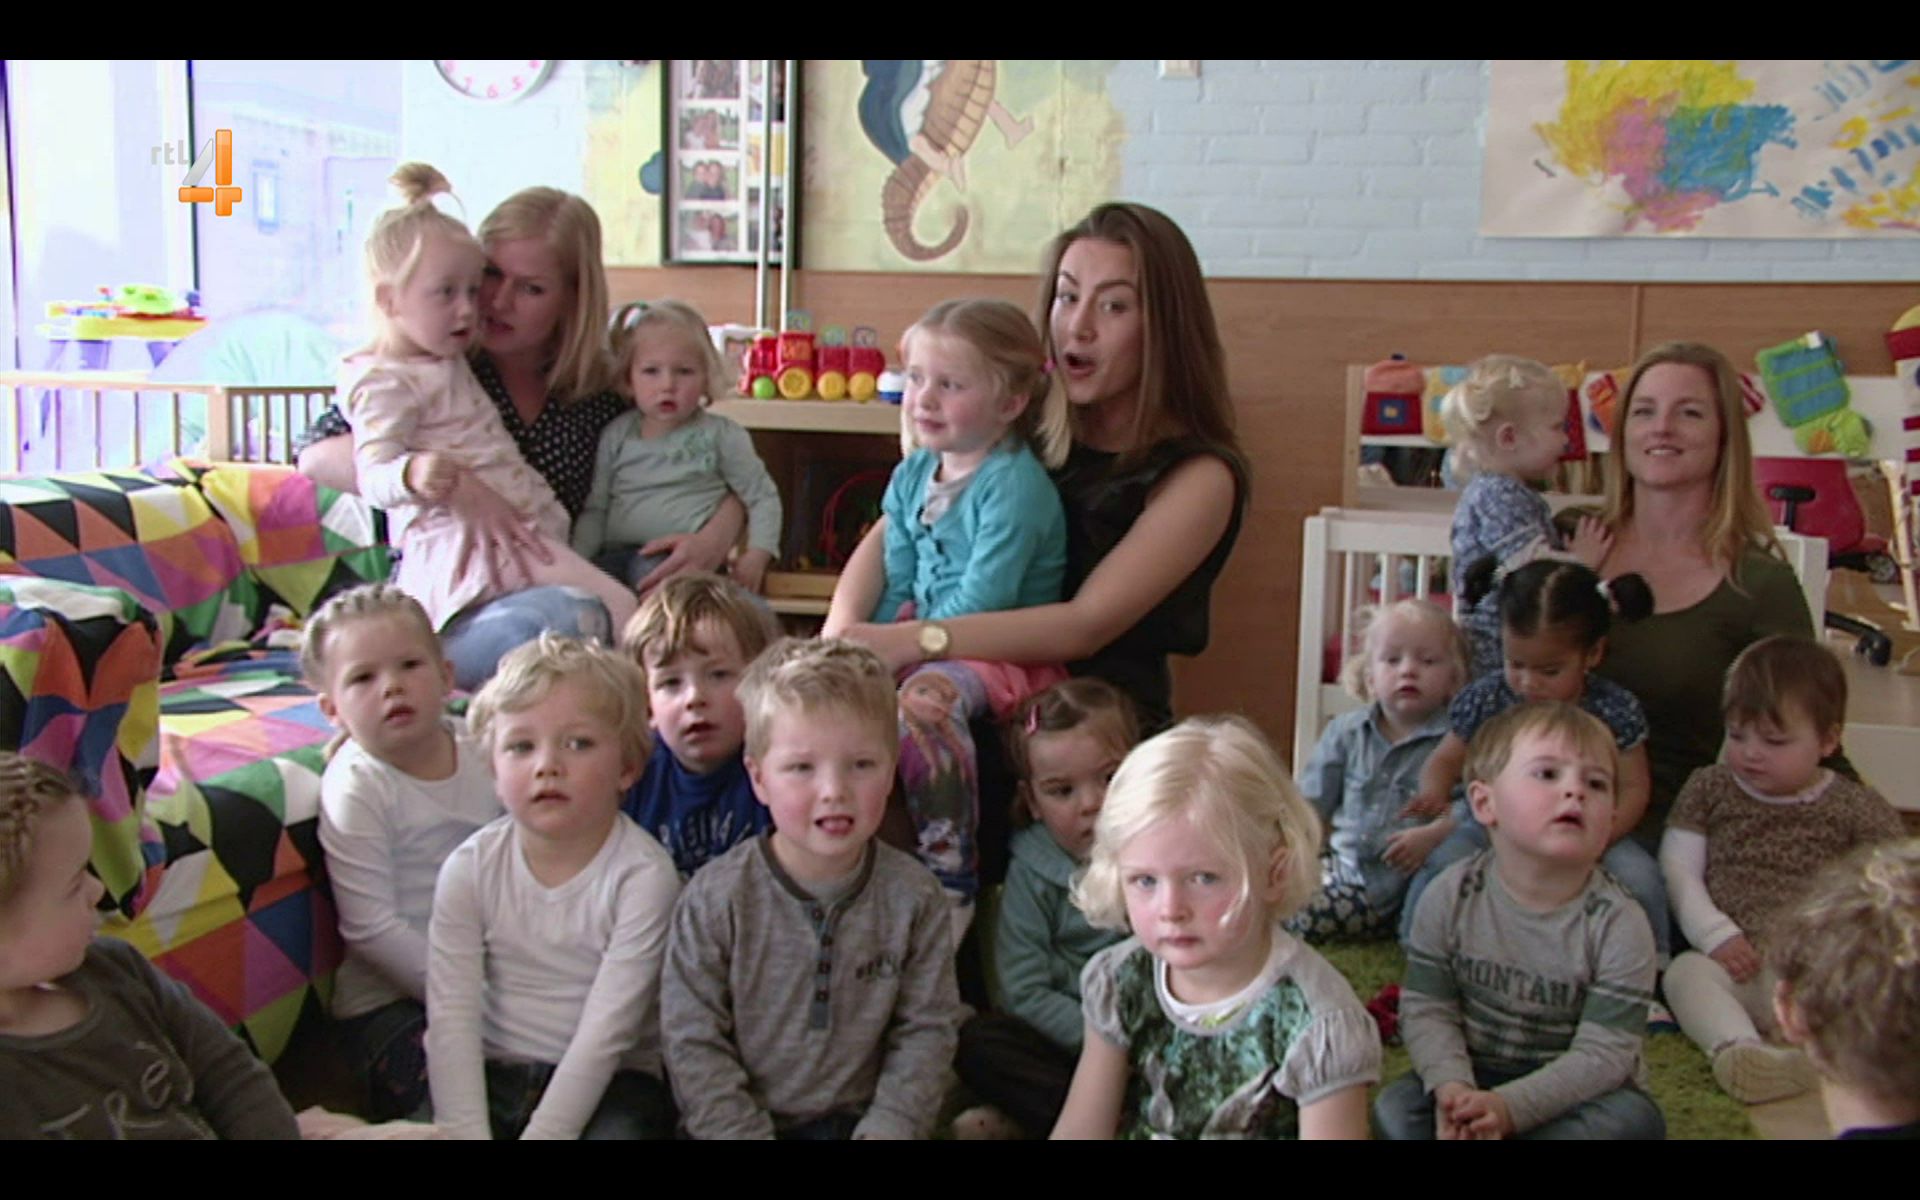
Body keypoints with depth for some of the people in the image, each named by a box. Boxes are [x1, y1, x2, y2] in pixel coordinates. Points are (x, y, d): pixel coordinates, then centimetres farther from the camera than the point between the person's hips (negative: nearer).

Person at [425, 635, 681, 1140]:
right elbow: (451, 1018, -8)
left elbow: (607, 1030, -17)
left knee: (623, 1129, -31)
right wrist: (465, 1131, -18)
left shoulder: (642, 874, -15)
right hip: (492, 1074, 3)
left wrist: (544, 1131, -22)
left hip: (609, 1081, -3)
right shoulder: (470, 869, -4)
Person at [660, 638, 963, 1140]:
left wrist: (887, 1128, -10)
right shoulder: (716, 897, -10)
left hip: (862, 1118, 1)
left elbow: (926, 1029, -1)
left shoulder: (913, 897, -5)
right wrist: (742, 1131, -13)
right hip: (742, 1120, -1)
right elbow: (692, 1041, -7)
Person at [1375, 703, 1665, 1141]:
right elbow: (1427, 1009, -7)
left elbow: (1602, 1054, -18)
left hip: (1572, 1090, -1)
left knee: (1636, 1119, -30)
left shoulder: (1619, 925, -16)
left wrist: (1509, 1106, -30)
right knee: (1395, 1108, -21)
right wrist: (1451, 1087, -26)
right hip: (1474, 1075, 1)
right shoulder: (1450, 897, -10)